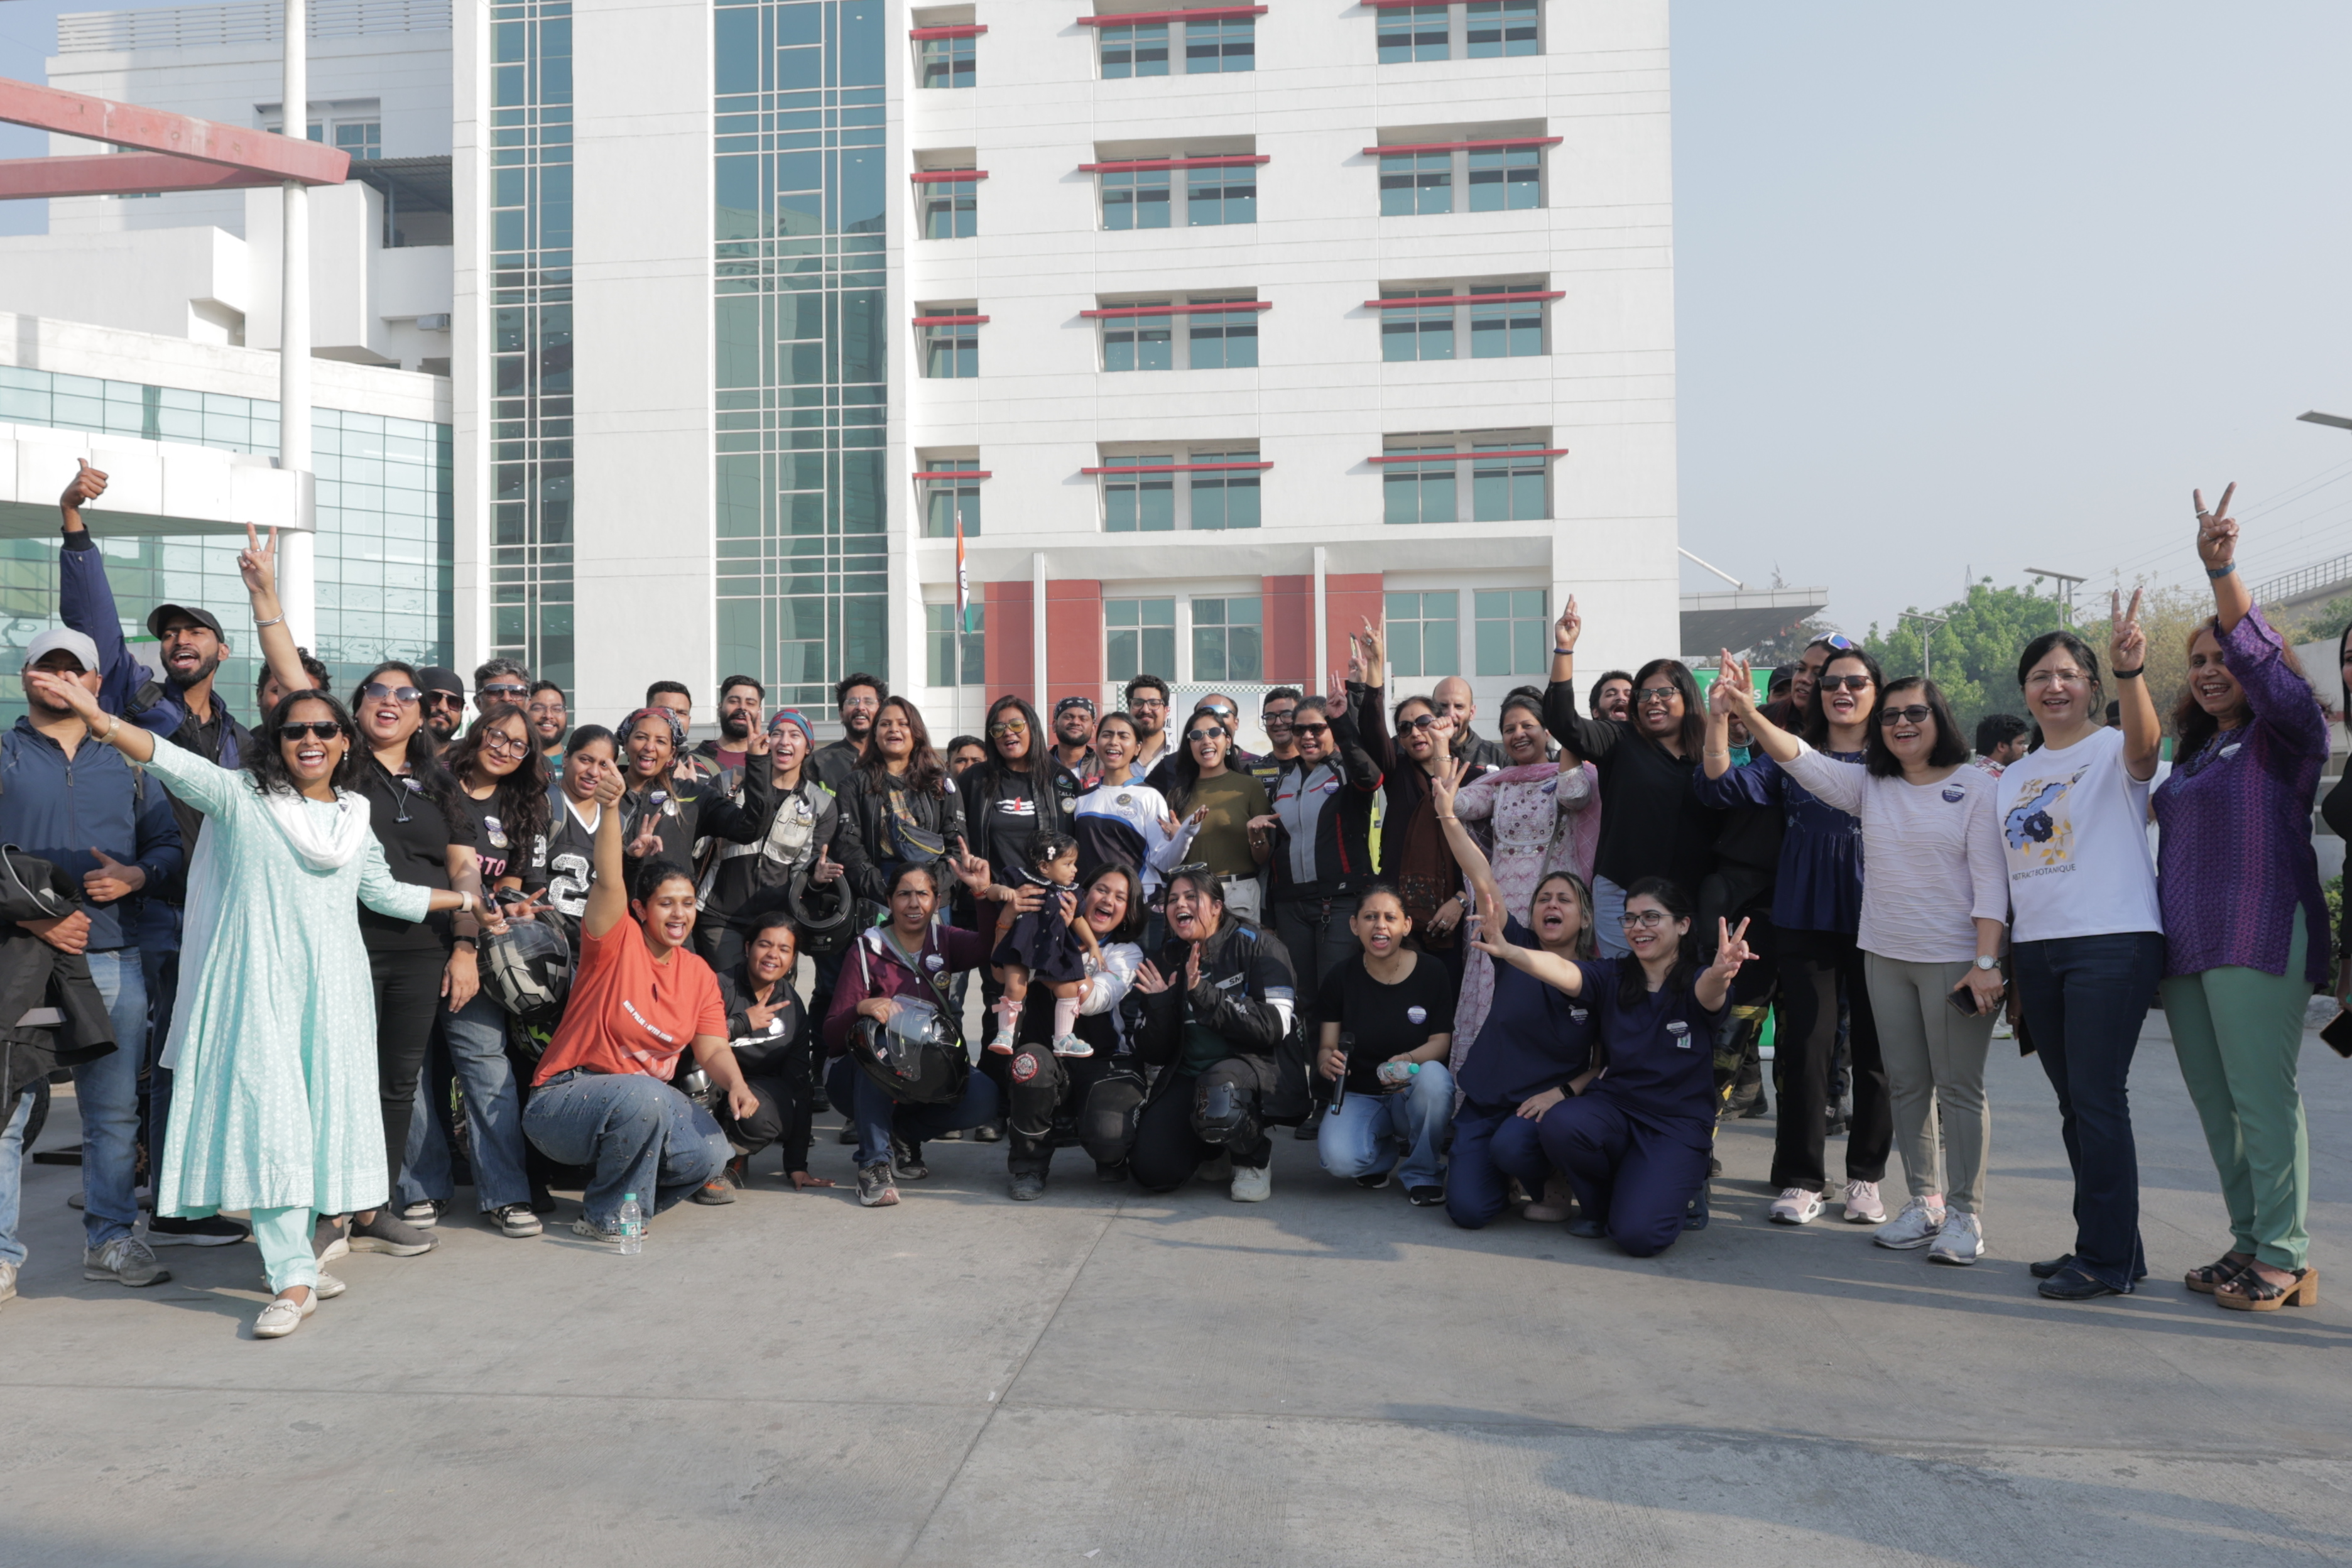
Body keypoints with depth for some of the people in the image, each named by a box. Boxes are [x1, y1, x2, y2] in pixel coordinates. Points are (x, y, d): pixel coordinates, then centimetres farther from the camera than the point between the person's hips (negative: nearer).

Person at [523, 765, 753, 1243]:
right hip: (565, 1099, -5)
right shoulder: (618, 940, -11)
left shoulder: (698, 973, 4)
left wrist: (736, 1084, -23)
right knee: (643, 1094, -37)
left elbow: (713, 1048, -1)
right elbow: (609, 882, -28)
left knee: (712, 1154, -19)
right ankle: (605, 1217, -12)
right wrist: (609, 809, -43)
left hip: (647, 1098, 5)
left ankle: (624, 1200, 12)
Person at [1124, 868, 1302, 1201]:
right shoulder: (1166, 962, 9)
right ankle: (1213, 1148, 20)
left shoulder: (1257, 948, -4)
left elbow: (1275, 1027, -18)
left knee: (1217, 1090, -39)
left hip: (1252, 1064, -4)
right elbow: (1155, 1056, 7)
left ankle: (1255, 1158, -4)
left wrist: (1204, 995, -22)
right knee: (1151, 1171, -15)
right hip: (1187, 1075, 5)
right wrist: (1159, 1005, -12)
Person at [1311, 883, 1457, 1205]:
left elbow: (1442, 1040, -7)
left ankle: (1423, 1174, -8)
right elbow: (1327, 1046, -2)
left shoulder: (1432, 973, -6)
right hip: (1359, 1095, 0)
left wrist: (1409, 1060, -30)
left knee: (1433, 1077, -37)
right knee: (1338, 1159, -31)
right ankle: (1384, 1153, 10)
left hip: (1413, 1094, 0)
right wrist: (1326, 1062, -28)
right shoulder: (1340, 979, -4)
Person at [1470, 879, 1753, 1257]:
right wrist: (1506, 950, -39)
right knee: (1559, 1124, -31)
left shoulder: (1697, 983, -5)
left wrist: (1721, 973, -58)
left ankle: (1677, 1189, 13)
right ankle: (1602, 1205, 2)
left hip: (1678, 1123, -3)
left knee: (1637, 1236, -24)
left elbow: (1709, 991, -31)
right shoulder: (1611, 977, 2)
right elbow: (1560, 971, -18)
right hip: (1614, 1104, 3)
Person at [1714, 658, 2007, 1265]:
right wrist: (1751, 716, -25)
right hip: (1884, 957, 5)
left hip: (1955, 959, -5)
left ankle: (1965, 1214, 10)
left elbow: (1990, 880, -10)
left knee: (1959, 1088, 1)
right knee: (1906, 1085, 12)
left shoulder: (1975, 787, -6)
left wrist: (1987, 963, -16)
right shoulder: (1870, 785, 6)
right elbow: (1803, 761, -7)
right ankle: (1924, 1202, 23)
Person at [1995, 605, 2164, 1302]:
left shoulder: (2113, 750, -2)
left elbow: (2144, 742, -27)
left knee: (2098, 1100, -7)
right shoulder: (2013, 777, 17)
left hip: (2112, 944, -7)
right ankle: (2107, 1247, 22)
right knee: (2074, 1104, 11)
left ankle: (2107, 1260, 1)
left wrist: (2130, 671, -45)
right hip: (2036, 950, 7)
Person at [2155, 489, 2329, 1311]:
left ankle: (2284, 1260, 0)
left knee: (2262, 1101, -8)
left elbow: (2256, 656, -19)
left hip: (2260, 942, -8)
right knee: (2216, 1106, 10)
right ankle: (2249, 1245, 18)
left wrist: (2221, 569, -28)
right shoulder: (2194, 752, 20)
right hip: (2186, 948, 8)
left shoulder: (2288, 734, -1)